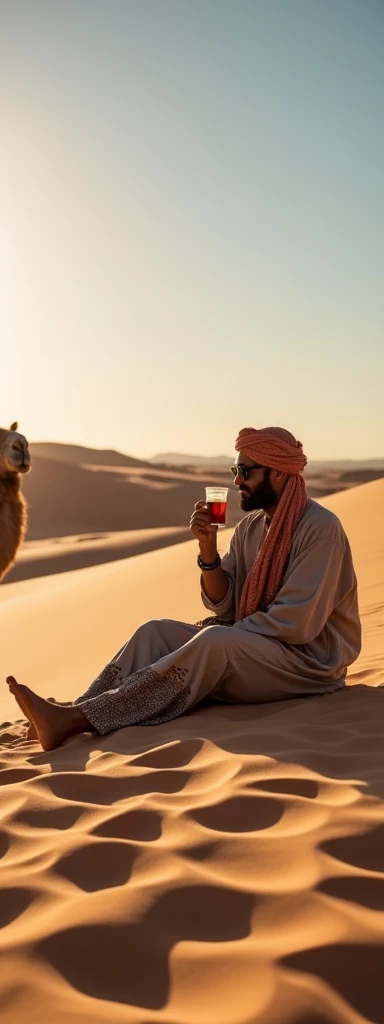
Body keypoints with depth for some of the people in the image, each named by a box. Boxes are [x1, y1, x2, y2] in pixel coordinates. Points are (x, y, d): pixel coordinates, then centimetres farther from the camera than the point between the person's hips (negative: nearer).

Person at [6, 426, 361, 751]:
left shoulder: (320, 528, -15)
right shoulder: (249, 526, 9)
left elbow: (295, 623, -21)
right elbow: (224, 607, 5)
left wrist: (230, 630, -13)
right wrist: (208, 547, -10)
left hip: (311, 660, -8)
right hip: (247, 648, 8)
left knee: (216, 641, -33)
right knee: (155, 631, -7)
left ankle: (78, 718, -37)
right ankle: (74, 715, -23)